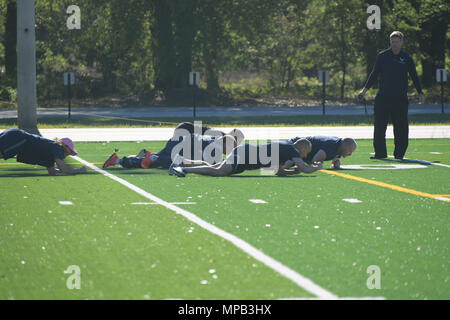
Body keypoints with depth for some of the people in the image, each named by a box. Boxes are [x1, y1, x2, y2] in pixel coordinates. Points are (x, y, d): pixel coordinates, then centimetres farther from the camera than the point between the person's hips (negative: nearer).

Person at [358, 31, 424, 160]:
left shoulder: (407, 58, 6)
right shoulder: (382, 56, 7)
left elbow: (414, 77, 10)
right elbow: (374, 74, 13)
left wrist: (420, 93, 2)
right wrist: (365, 89, 8)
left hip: (401, 99, 0)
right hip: (382, 98, 1)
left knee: (401, 127, -1)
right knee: (379, 126, -2)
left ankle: (399, 153, 7)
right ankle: (380, 153, 5)